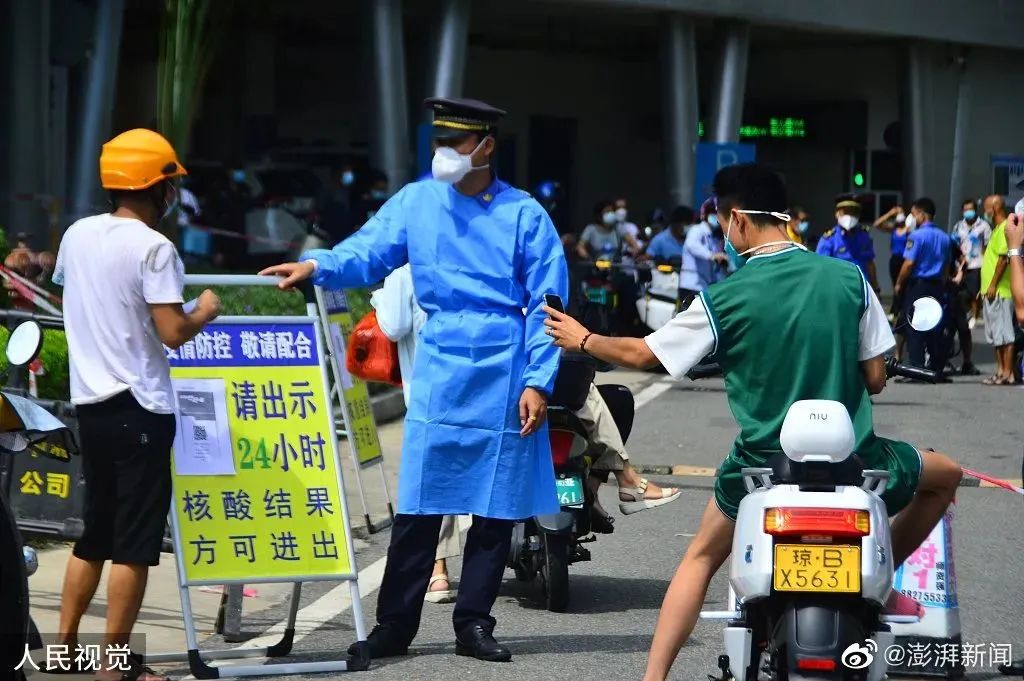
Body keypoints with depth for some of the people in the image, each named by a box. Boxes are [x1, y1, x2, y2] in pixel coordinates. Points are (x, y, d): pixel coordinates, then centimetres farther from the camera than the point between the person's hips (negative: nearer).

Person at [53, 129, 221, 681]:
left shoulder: (77, 234, 6)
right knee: (135, 542, -1)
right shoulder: (152, 248, -15)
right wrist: (205, 312, -1)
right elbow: (172, 333, -20)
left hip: (90, 402, 7)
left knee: (94, 533, 18)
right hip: (139, 407, -7)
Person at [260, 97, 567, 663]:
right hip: (439, 375, 1)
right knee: (417, 508, -1)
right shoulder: (416, 201, 5)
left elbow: (545, 304, -2)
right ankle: (394, 627, 6)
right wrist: (319, 266, -20)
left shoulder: (523, 214, -1)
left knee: (496, 508, 6)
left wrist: (537, 382, -8)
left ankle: (474, 624, 16)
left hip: (504, 380, -1)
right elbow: (368, 252, 0)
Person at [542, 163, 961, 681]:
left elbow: (641, 354, 2)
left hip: (763, 466, 0)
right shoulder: (848, 278, -6)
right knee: (945, 474, 29)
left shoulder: (724, 298, -9)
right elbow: (875, 379, 0)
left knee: (703, 555, 27)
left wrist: (582, 340, 21)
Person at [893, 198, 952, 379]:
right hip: (937, 287, 6)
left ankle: (917, 368, -8)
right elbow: (947, 265, 15)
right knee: (936, 330, 10)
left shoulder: (917, 236, -12)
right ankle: (938, 369, 12)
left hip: (917, 285, -6)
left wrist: (899, 284, -5)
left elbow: (909, 263, -16)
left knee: (914, 330, -3)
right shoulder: (944, 237, 9)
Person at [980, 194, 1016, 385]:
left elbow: (1004, 258, -20)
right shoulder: (996, 230, 20)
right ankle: (1000, 371, 16)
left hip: (1000, 291, -11)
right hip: (992, 292, 11)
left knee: (1004, 334, -10)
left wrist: (993, 285, -20)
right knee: (996, 335, 12)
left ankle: (1008, 373, -11)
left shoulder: (1005, 229, -13)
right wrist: (985, 289, 23)